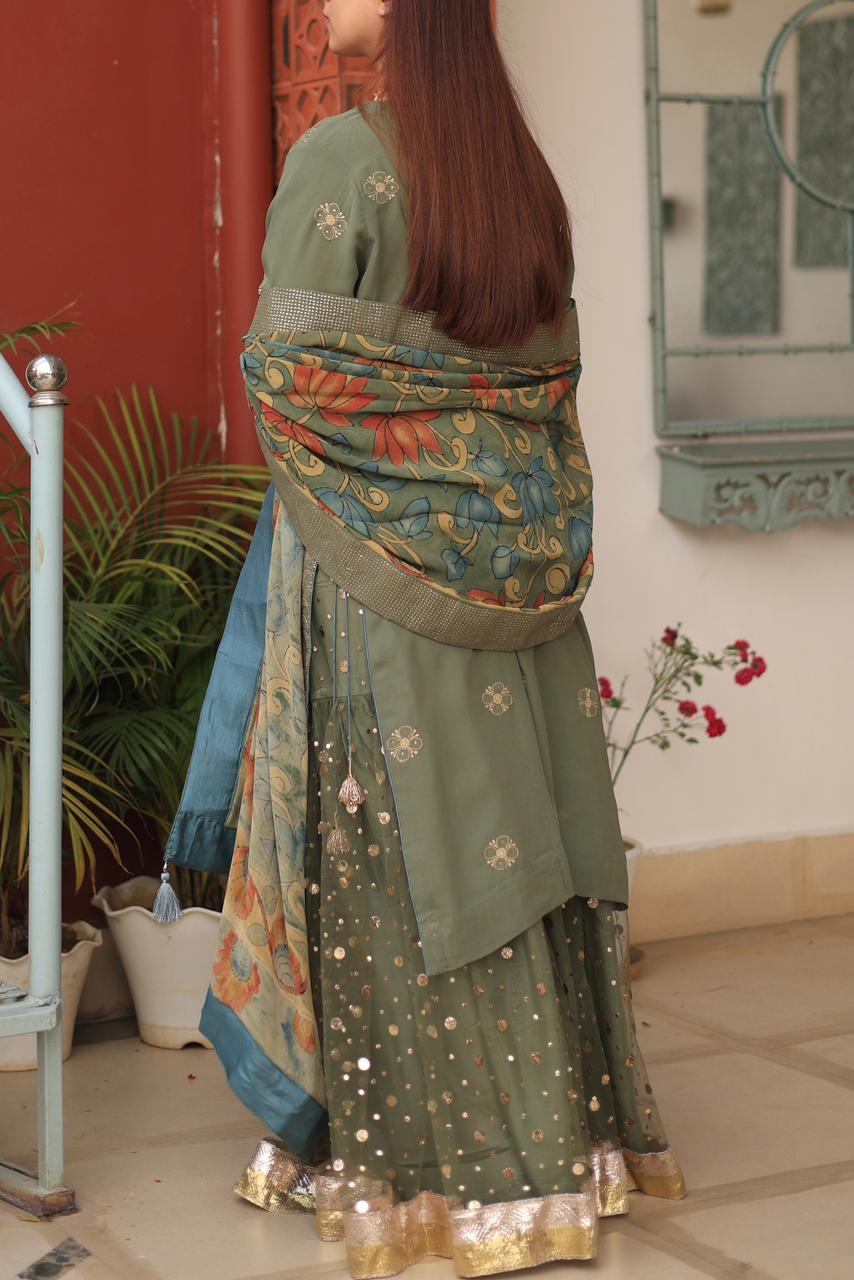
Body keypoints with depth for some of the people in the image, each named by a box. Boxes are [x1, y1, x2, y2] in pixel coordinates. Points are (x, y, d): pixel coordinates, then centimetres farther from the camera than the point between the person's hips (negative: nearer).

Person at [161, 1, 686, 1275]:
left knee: (394, 849, 2)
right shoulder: (524, 170, 9)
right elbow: (552, 372, 12)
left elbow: (281, 369, -12)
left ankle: (417, 1159, 11)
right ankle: (561, 1134, 19)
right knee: (510, 828, 11)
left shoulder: (341, 157, -12)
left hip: (369, 561, -6)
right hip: (516, 555, 6)